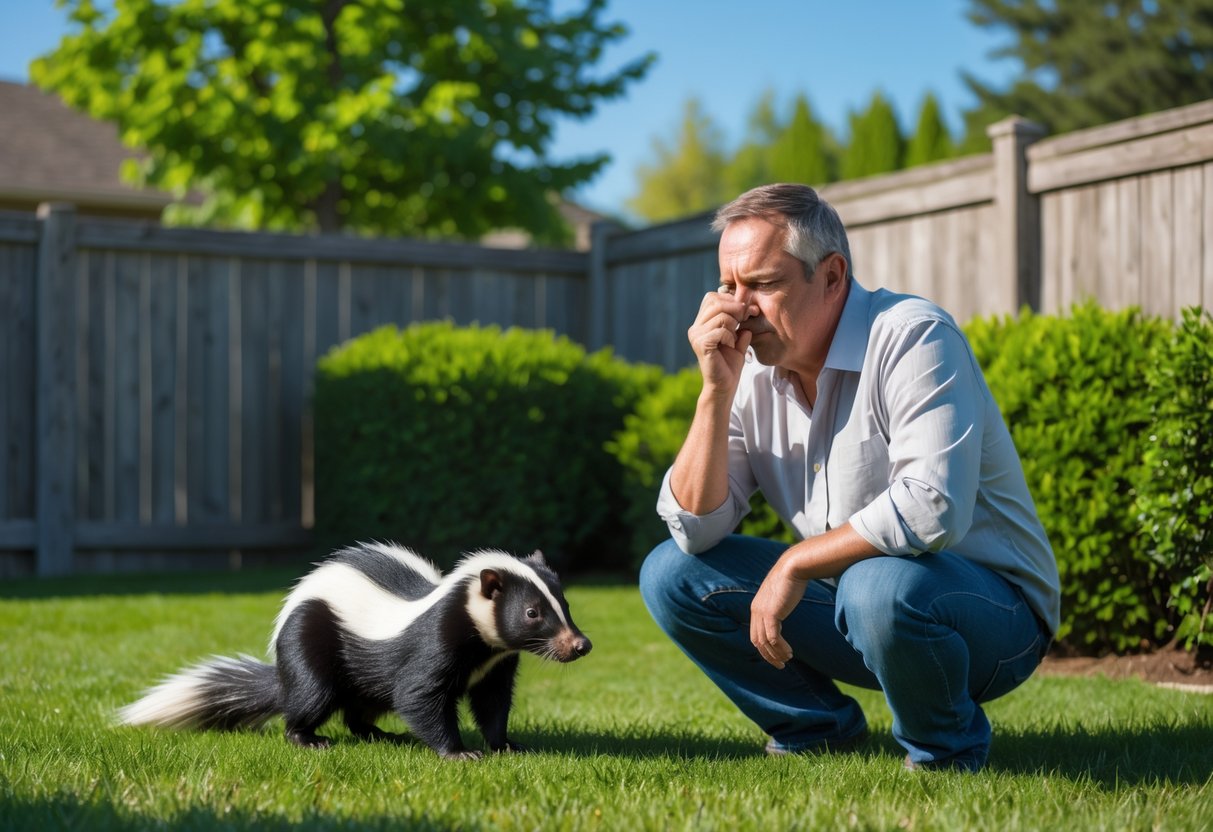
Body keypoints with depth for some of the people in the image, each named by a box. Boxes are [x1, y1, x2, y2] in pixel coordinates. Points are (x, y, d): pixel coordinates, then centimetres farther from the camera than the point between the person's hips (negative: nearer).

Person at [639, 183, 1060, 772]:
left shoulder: (912, 337, -20)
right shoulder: (754, 370, 0)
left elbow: (934, 507, -33)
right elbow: (695, 528, -5)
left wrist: (795, 565, -23)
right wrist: (716, 390, -15)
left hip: (993, 613, -6)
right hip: (855, 611, 7)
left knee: (881, 586, -39)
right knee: (671, 574, -4)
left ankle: (946, 754, -8)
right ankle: (820, 730, 11)